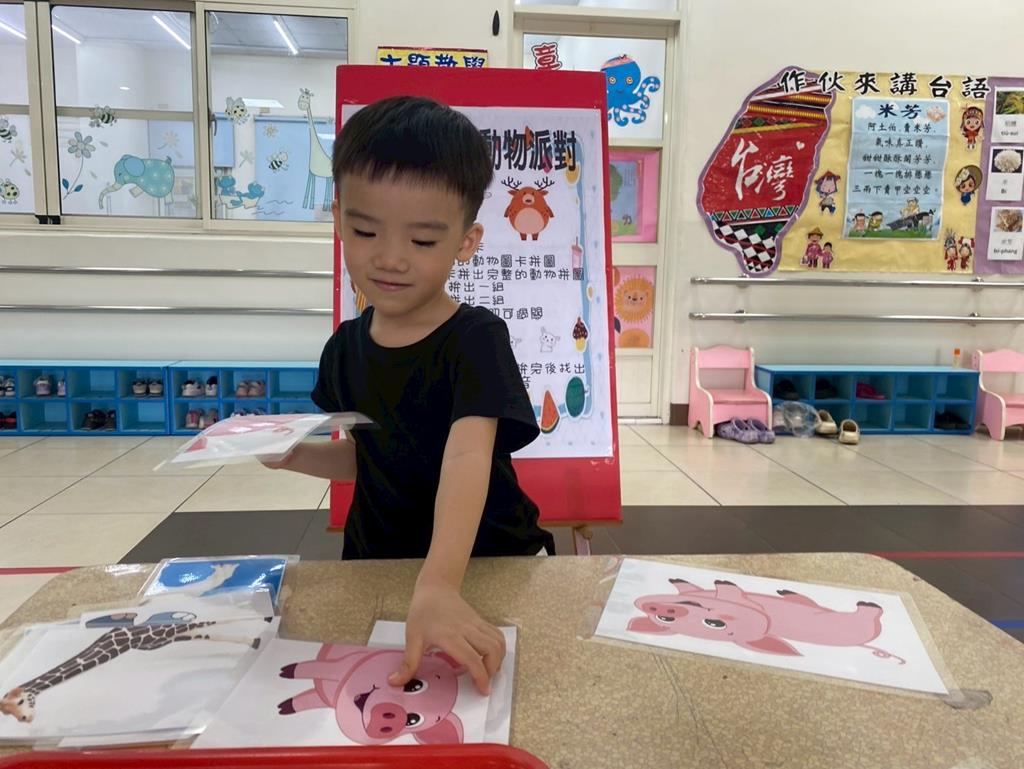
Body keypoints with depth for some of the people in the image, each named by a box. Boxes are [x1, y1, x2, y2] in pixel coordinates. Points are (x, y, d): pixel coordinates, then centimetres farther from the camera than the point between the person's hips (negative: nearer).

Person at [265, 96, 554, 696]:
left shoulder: (475, 338, -19)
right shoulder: (346, 347, -1)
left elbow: (468, 459, -34)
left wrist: (438, 588, -48)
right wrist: (297, 455, -6)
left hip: (488, 570, -4)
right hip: (376, 566, 5)